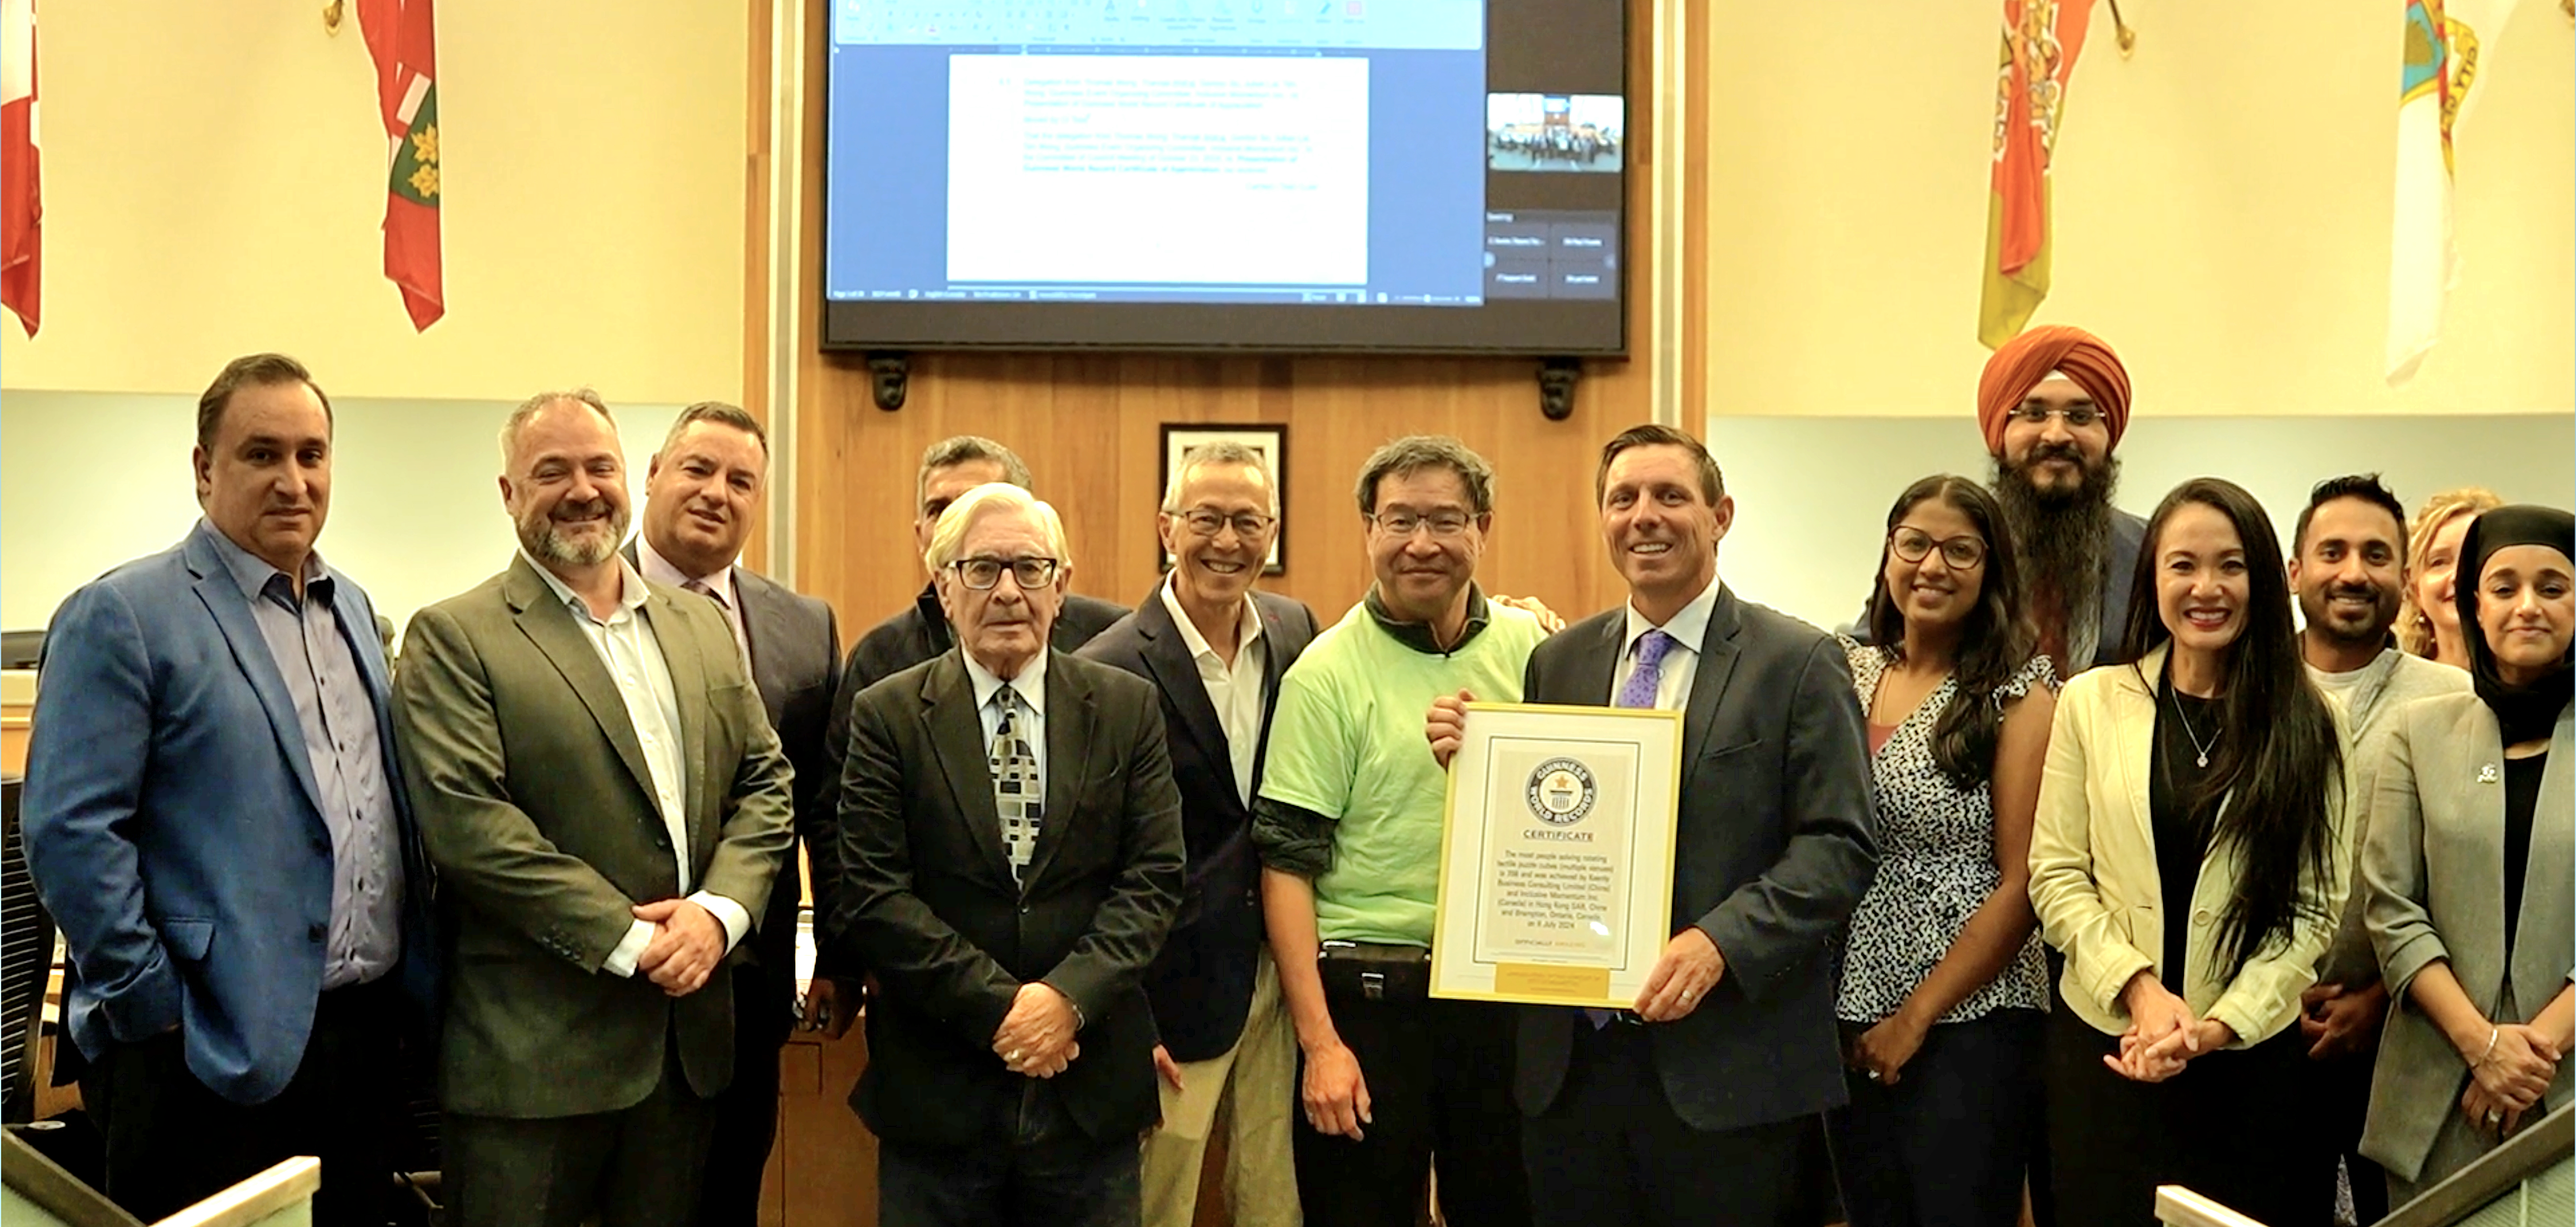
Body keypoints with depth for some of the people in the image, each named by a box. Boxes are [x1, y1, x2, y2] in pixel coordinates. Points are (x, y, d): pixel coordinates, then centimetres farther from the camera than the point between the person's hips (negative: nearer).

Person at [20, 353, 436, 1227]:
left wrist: (411, 983, 12)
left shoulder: (353, 609, 14)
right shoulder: (120, 616, -8)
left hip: (368, 1035, 7)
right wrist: (157, 1012, -15)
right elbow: (70, 833, -14)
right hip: (214, 1055, -7)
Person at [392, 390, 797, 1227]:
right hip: (532, 1053, -5)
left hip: (687, 1044, 5)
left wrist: (719, 909, -7)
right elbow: (468, 824, -15)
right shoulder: (453, 639, -4)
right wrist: (629, 940, -16)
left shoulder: (705, 625, 15)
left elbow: (766, 783, 11)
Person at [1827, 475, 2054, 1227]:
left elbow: (2021, 884, -10)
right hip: (1850, 1020, 5)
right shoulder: (1845, 673, 6)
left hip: (1968, 1026, -4)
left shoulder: (2019, 694, -6)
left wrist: (1916, 1018, -11)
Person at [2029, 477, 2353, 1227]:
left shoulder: (2308, 724, 1)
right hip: (2105, 1039, 0)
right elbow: (2056, 875, -1)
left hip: (2253, 1052, 0)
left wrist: (2219, 1024, -13)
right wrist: (2139, 989, -14)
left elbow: (2316, 903, -2)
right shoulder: (2091, 702, 1)